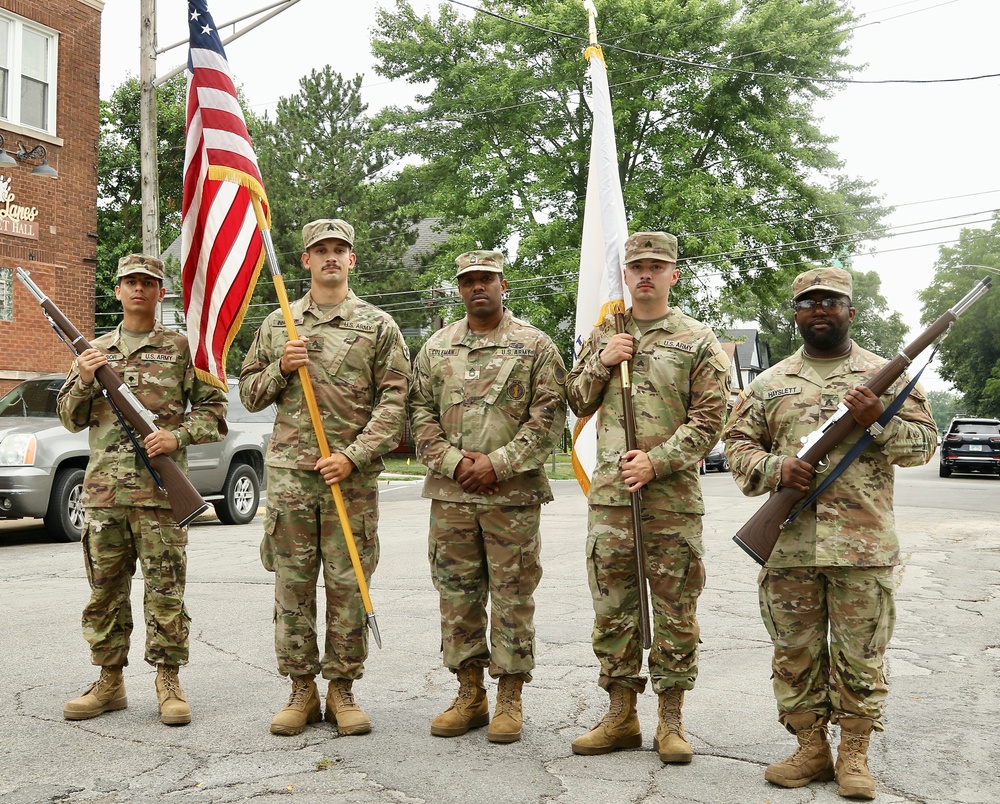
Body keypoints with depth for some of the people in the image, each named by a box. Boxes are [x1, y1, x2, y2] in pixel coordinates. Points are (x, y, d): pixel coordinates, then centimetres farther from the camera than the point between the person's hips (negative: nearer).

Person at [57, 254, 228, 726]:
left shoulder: (181, 347, 6)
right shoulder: (94, 351, 16)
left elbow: (213, 408, 4)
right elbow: (70, 418, 16)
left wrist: (179, 436, -12)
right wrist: (84, 382, -3)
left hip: (160, 490, -3)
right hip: (102, 489, 4)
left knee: (165, 589, -1)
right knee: (105, 590, 9)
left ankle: (168, 681, 9)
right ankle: (110, 681, 19)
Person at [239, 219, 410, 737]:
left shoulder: (378, 325, 5)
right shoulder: (277, 325, 13)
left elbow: (393, 401, -1)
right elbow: (249, 394, 16)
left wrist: (354, 456, -12)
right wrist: (281, 369, -4)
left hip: (353, 477, -2)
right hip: (289, 474, 2)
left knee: (348, 586, 2)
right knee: (292, 586, 4)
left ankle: (342, 689, 14)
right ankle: (301, 689, 15)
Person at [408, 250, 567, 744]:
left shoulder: (535, 346, 2)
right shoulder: (436, 348, 11)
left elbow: (549, 416, -5)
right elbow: (420, 413, 7)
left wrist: (498, 463, -14)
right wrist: (454, 462, -8)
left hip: (513, 495, -3)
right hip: (450, 494, 3)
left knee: (512, 596, 2)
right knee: (457, 596, 8)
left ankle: (509, 698, 14)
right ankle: (469, 694, 21)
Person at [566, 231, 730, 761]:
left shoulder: (698, 341, 3)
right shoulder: (603, 335, 13)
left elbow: (708, 419, -3)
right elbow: (578, 402, 16)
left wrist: (656, 461, -15)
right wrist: (601, 363, -2)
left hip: (673, 499, -3)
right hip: (609, 496, 3)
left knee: (676, 612, 4)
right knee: (612, 608, 8)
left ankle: (670, 721, 15)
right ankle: (621, 717, 19)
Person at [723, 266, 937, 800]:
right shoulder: (769, 383, 11)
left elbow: (924, 442, 6)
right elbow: (738, 445, 10)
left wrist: (879, 421, -13)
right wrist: (776, 468, -9)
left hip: (864, 545, -2)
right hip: (789, 545, 2)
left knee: (860, 655, 4)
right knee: (795, 654, 8)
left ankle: (854, 755, 17)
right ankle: (811, 749, 21)